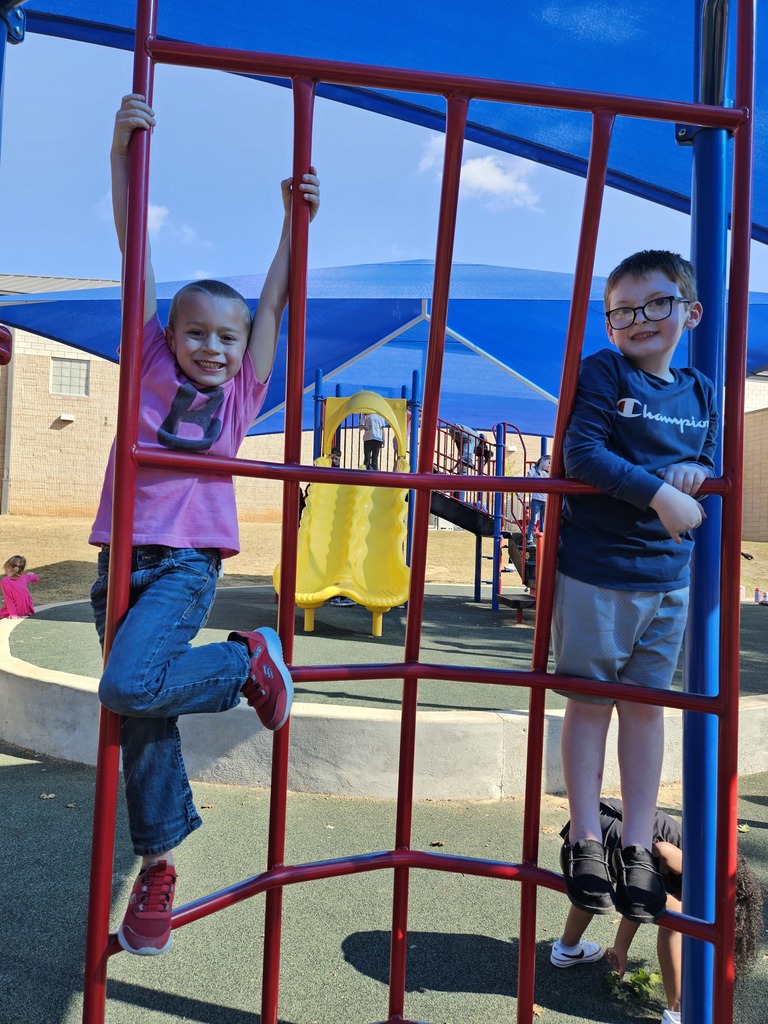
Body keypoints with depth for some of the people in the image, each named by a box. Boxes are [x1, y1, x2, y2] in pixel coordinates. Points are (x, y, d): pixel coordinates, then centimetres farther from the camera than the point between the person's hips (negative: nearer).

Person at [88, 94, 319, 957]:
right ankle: (158, 864, 24)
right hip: (122, 556, 2)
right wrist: (122, 153, -5)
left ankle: (250, 659, -1)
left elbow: (274, 303, 8)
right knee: (141, 720, 6)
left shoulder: (242, 391, 5)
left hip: (188, 561, -2)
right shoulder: (150, 366, 4)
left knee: (130, 687, -26)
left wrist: (296, 220, 5)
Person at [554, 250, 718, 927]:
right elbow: (581, 452, -16)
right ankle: (585, 838, 20)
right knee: (590, 701, 6)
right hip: (595, 571, -4)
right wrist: (658, 494, -24)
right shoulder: (601, 373, -5)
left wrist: (700, 472, -5)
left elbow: (710, 466, 19)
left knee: (647, 705, 11)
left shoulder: (701, 394, 11)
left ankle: (638, 845, 23)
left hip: (668, 578, 5)